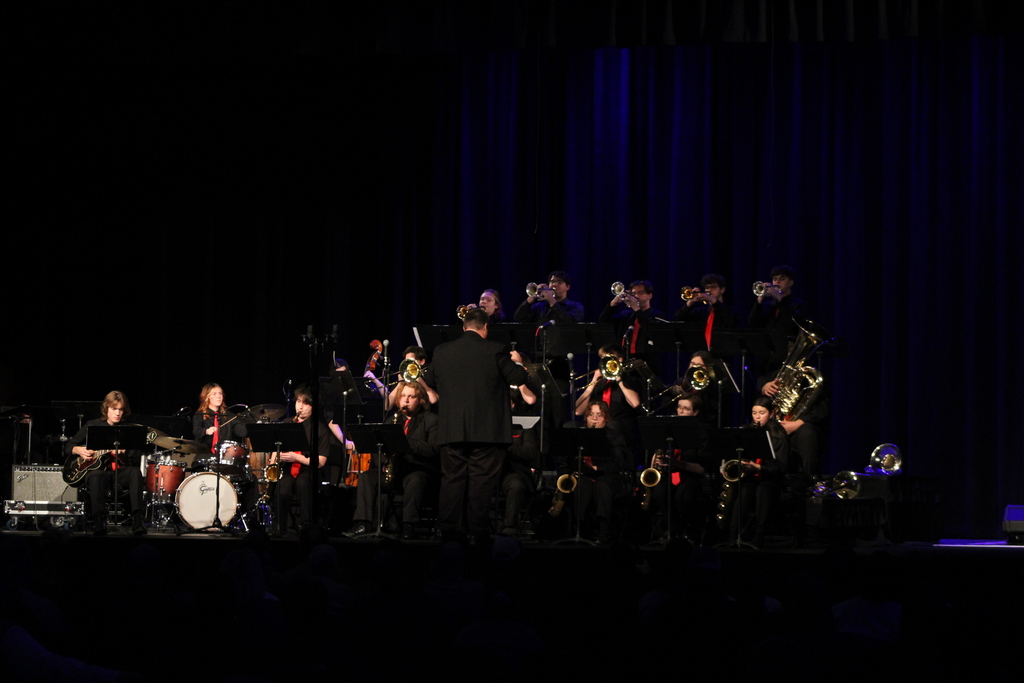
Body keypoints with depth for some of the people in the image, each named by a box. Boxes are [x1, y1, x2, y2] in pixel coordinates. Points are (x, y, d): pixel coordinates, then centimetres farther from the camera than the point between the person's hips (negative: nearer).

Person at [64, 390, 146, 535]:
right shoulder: (92, 426, 11)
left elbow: (136, 461, 3)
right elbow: (68, 447, 15)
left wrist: (123, 454, -18)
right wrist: (79, 450, -7)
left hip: (119, 472, 1)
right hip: (97, 469, -1)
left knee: (135, 472, -33)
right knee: (95, 477, -39)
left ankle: (137, 520, -41)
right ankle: (100, 522, -42)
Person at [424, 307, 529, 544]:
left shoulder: (442, 352, 4)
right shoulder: (495, 351, -7)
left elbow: (430, 381, 19)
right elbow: (518, 378, -2)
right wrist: (516, 363, 19)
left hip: (451, 430, 3)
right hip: (487, 431, -3)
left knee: (452, 481, 8)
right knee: (481, 482, -1)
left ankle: (448, 531, 8)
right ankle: (478, 532, -2)